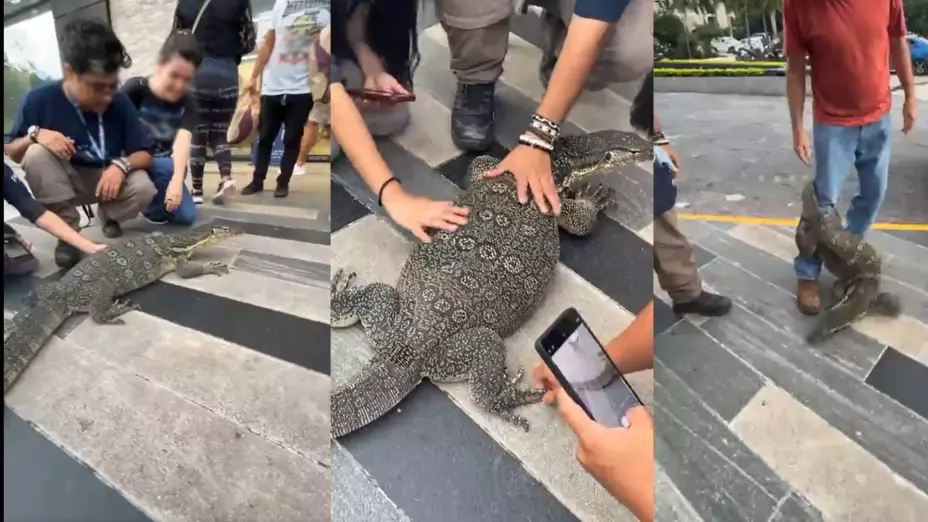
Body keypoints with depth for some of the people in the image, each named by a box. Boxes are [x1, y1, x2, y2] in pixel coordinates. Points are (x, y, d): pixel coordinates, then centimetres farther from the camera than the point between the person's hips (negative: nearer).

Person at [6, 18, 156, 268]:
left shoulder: (120, 102, -16)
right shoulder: (39, 100, -17)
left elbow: (143, 154, -11)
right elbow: (11, 153, -7)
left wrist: (121, 165, -34)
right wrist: (35, 134, -29)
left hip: (107, 179, 0)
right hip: (62, 182, 0)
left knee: (143, 189, -30)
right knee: (36, 153, -31)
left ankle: (109, 216, 8)